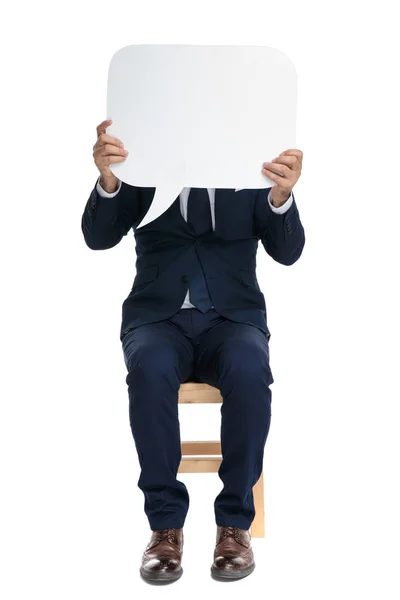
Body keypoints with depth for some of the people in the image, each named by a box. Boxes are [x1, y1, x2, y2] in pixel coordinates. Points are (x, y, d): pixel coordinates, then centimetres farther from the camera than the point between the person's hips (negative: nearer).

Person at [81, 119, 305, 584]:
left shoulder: (252, 169, 5)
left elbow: (287, 252, -5)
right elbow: (99, 238, -6)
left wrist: (283, 194, -28)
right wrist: (107, 178, -28)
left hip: (232, 318, 0)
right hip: (158, 318, 0)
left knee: (249, 370, -34)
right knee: (149, 368, -35)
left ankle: (235, 521, -18)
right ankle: (165, 521, -20)